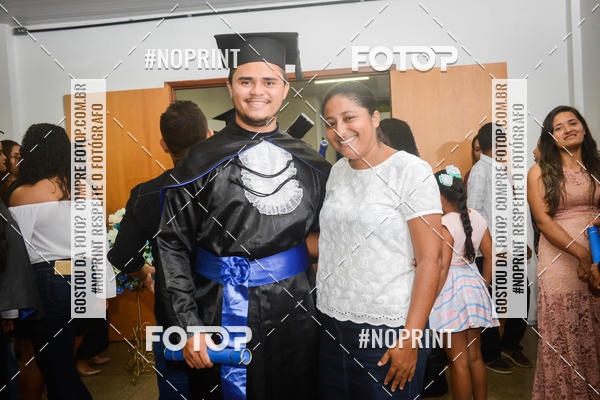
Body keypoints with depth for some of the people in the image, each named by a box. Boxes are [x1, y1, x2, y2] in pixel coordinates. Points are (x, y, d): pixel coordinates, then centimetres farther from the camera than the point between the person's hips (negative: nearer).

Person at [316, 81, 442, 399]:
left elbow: (429, 260, -13)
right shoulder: (337, 171, 8)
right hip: (330, 325, 6)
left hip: (386, 329, -5)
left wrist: (410, 338, -16)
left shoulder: (411, 171, -10)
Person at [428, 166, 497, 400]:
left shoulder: (444, 225, -19)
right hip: (474, 286, 7)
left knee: (459, 362, 5)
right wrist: (483, 287, 20)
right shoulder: (477, 218, 3)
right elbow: (490, 257, 8)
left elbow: (442, 269, -20)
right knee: (475, 357, 19)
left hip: (451, 289, -7)